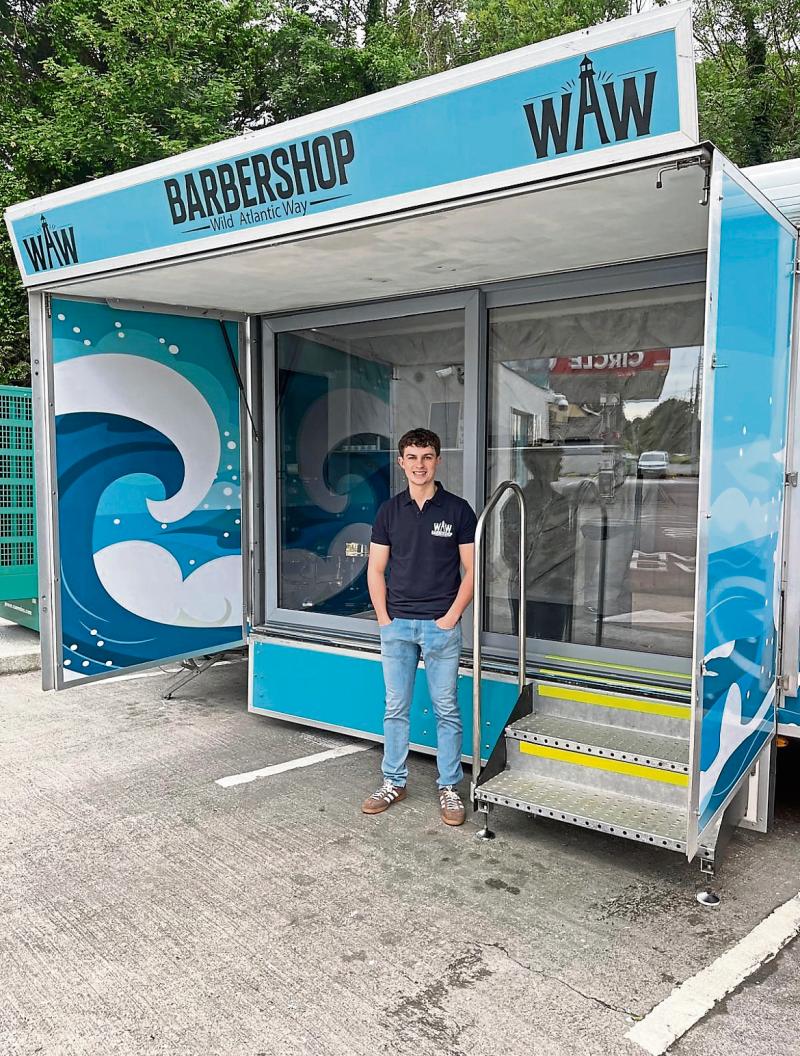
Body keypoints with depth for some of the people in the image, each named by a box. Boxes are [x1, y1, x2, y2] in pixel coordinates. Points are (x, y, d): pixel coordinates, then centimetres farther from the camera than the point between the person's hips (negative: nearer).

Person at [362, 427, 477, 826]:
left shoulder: (457, 509, -1)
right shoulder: (390, 511, 6)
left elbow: (471, 569, -1)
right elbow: (376, 570, 8)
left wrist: (452, 616, -8)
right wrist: (383, 618, 0)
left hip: (441, 626, -2)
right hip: (396, 625, 3)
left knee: (446, 710, 5)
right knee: (395, 708, 10)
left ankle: (449, 788, 18)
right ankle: (393, 782, 24)